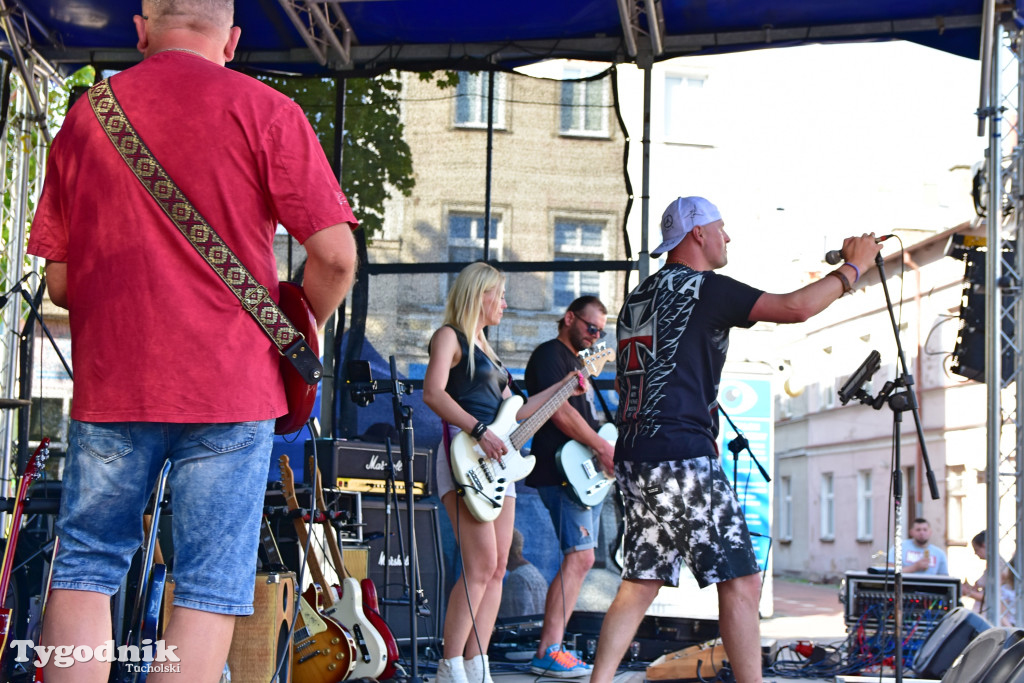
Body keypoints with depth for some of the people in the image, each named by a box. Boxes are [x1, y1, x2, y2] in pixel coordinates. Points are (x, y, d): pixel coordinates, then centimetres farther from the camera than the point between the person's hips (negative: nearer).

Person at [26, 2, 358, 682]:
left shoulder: (85, 115, 10)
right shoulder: (263, 110, -1)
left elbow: (59, 280, 12)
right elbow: (335, 254, -9)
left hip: (108, 378, 3)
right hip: (231, 383, -3)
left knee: (84, 569, 13)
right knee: (211, 588, 1)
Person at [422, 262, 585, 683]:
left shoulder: (486, 349, 26)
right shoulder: (450, 337, 0)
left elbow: (513, 411, 28)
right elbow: (433, 393, -17)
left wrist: (565, 385, 28)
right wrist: (479, 432, -24)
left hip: (497, 459, 9)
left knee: (497, 568, 2)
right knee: (481, 564, -18)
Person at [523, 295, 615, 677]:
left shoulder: (576, 362, 24)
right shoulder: (550, 355, -6)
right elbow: (560, 411, -18)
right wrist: (603, 448, -18)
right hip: (562, 473, -11)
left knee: (579, 559, 7)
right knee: (580, 556, -17)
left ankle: (553, 648, 8)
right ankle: (548, 653, -18)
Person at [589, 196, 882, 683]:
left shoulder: (636, 298, 20)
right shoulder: (705, 287, -6)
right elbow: (795, 307, -11)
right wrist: (852, 267, 2)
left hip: (634, 459, 9)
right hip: (683, 455, -9)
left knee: (640, 583, 12)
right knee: (740, 582, -4)